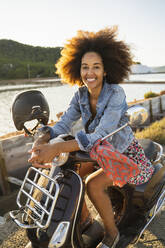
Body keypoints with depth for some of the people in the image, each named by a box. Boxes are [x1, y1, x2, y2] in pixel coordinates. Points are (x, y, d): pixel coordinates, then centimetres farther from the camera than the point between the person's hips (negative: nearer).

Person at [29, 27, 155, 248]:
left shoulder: (116, 93, -27)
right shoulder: (81, 94, -7)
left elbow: (100, 135, -37)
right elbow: (64, 123, -13)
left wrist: (56, 148, -47)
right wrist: (42, 140, -33)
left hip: (125, 153, -6)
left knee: (93, 184, -23)